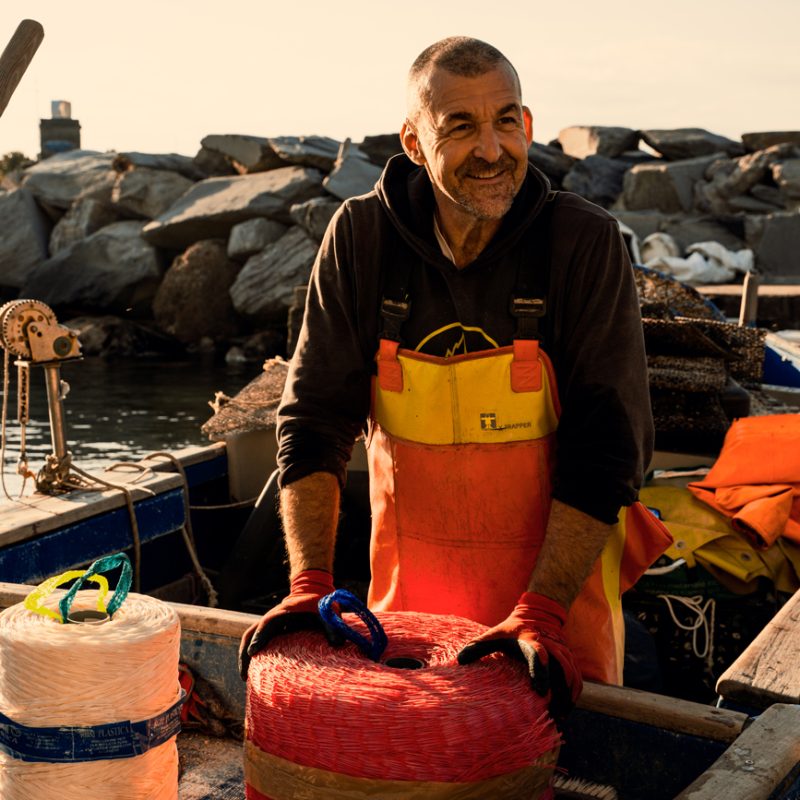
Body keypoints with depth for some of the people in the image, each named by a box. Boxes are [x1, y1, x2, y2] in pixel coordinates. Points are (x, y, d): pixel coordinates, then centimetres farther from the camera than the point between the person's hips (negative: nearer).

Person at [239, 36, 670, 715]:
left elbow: (605, 445, -15)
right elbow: (314, 416, -5)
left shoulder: (585, 243, -13)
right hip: (408, 587, 2)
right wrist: (310, 586, -16)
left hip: (558, 577, -2)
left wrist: (540, 614, -24)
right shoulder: (361, 238, -7)